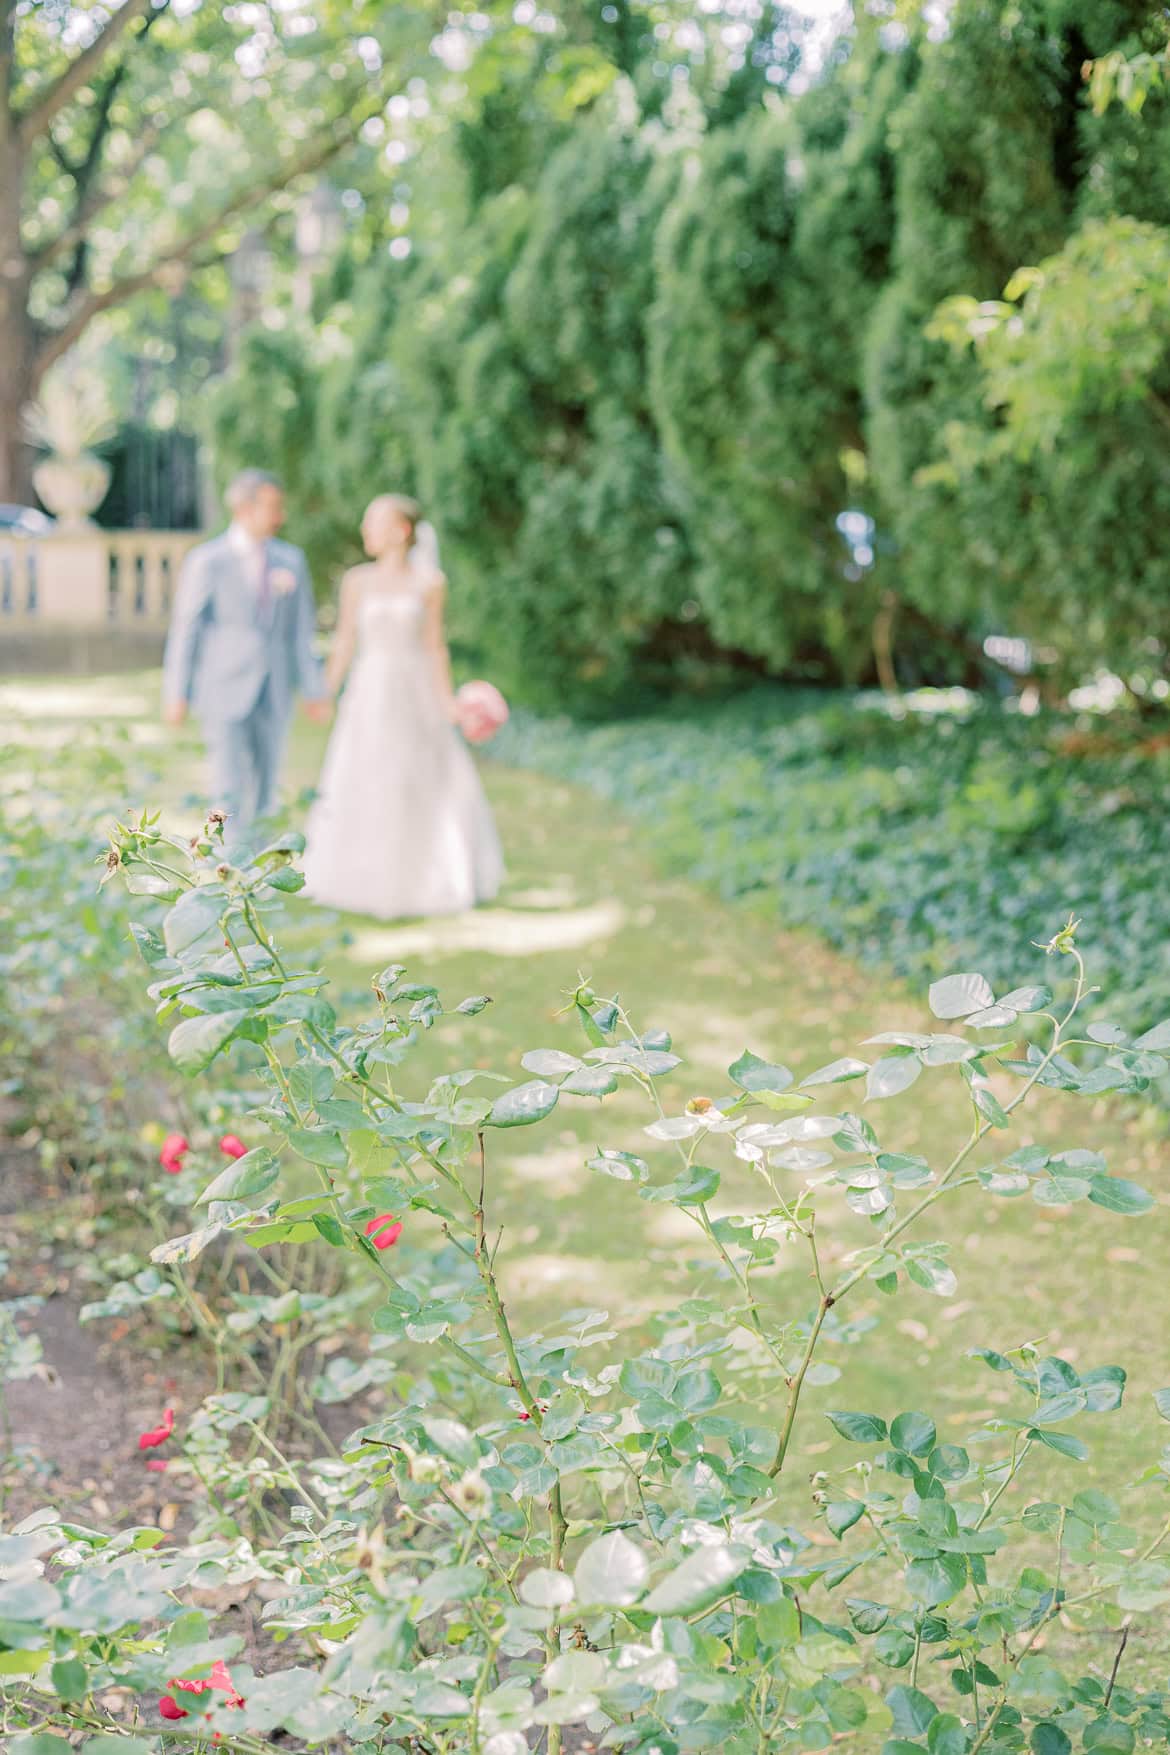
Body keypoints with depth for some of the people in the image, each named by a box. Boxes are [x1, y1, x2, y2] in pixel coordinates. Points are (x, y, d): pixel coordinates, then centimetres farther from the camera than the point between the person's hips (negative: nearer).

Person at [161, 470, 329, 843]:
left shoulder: (291, 560, 8)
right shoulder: (206, 561, -5)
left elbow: (301, 629, 10)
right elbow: (184, 629, -2)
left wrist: (313, 689, 6)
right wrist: (176, 694, -3)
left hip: (273, 695, 4)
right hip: (225, 693, -4)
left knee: (264, 790, 8)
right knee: (230, 788, -9)